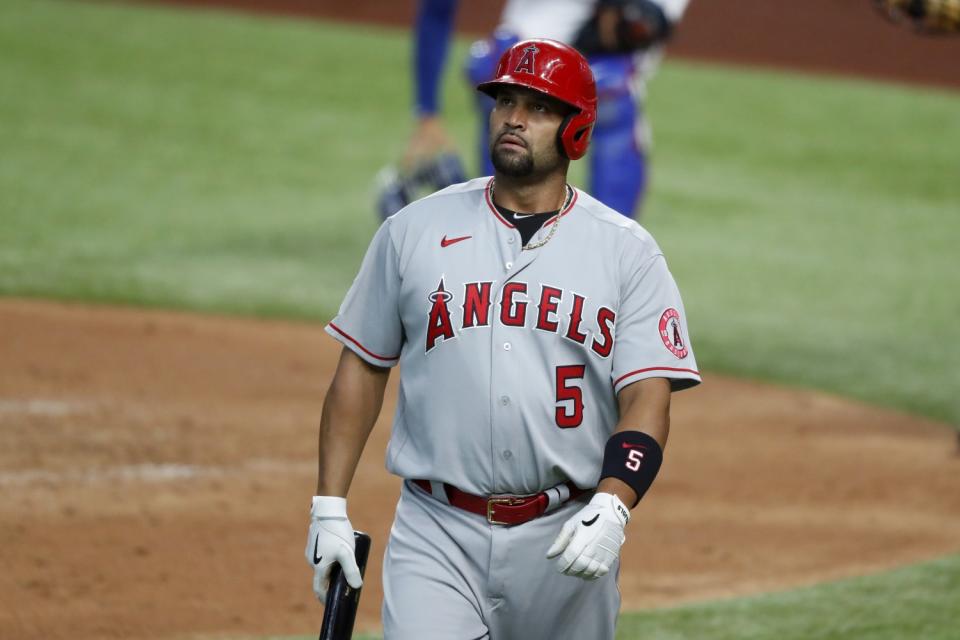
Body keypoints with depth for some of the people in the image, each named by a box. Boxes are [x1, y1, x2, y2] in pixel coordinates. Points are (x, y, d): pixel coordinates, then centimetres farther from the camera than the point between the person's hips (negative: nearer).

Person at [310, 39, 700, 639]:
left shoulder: (628, 252, 1)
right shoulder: (414, 231, 5)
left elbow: (647, 397, -7)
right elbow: (362, 368, 10)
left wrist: (611, 508, -24)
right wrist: (329, 507, 3)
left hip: (569, 537, 0)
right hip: (438, 534, 0)